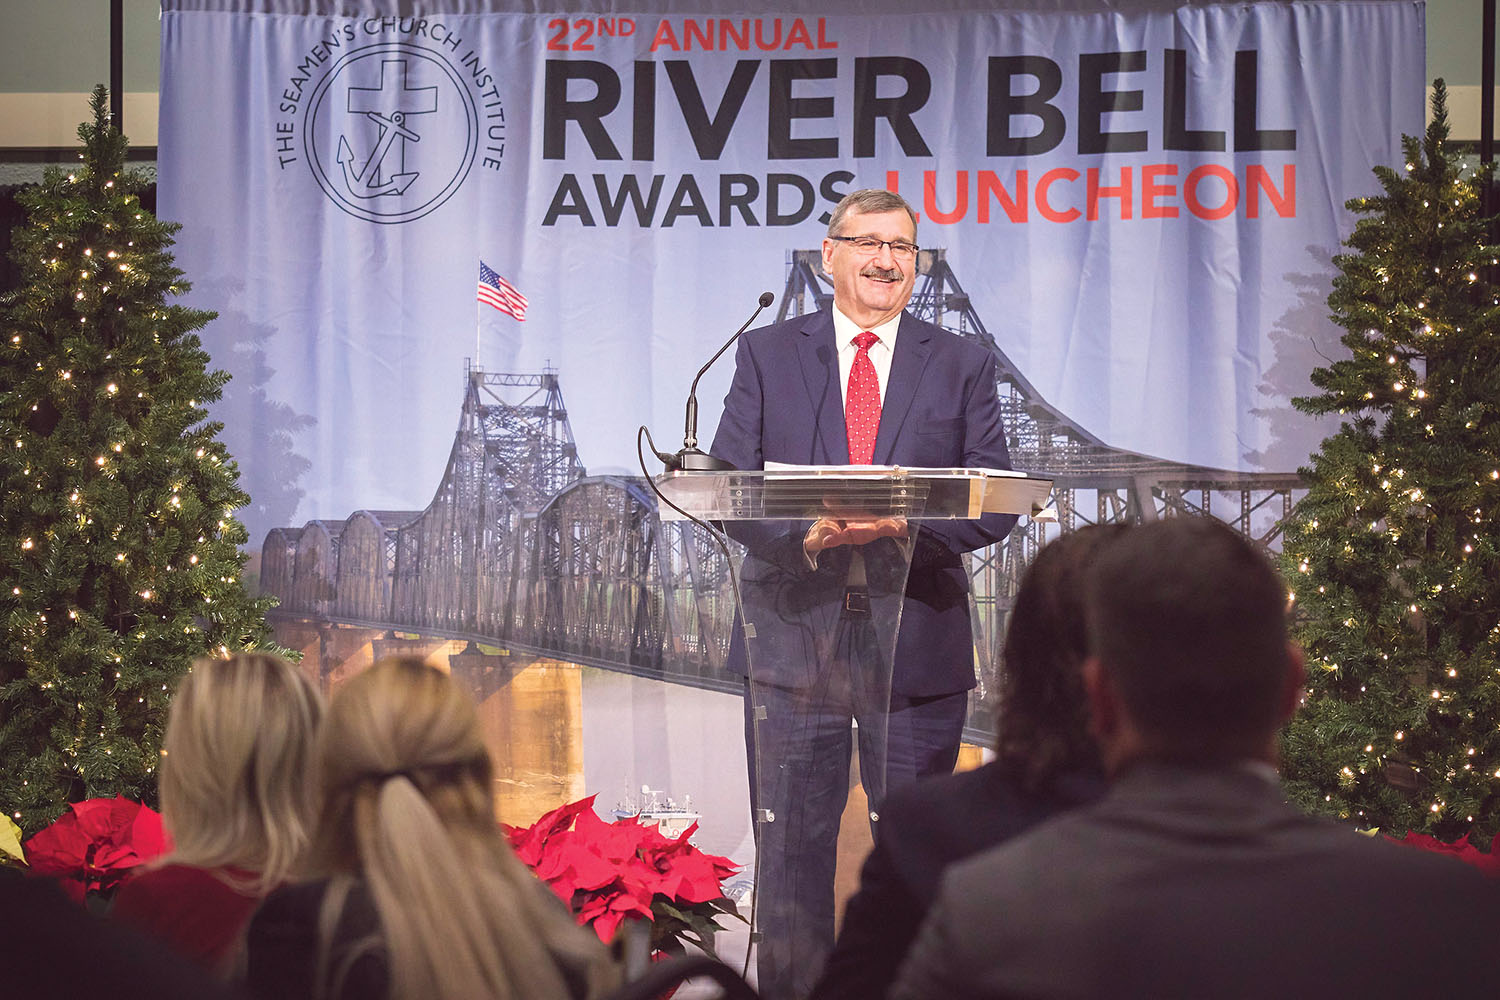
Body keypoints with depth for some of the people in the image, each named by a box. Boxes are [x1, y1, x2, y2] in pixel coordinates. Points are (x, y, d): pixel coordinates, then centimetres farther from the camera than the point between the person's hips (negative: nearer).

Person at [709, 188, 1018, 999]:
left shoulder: (961, 367, 8)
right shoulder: (767, 355, 7)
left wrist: (905, 525, -17)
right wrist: (807, 531, -19)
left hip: (916, 637, 0)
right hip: (795, 632, 0)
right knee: (790, 848, 4)